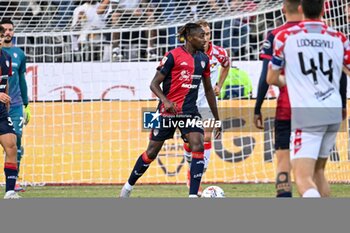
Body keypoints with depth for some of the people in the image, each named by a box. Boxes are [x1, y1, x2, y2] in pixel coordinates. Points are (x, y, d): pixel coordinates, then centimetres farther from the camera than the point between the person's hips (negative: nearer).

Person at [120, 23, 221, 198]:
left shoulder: (203, 59, 7)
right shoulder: (173, 56, -11)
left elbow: (208, 90, 16)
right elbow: (154, 83, -11)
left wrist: (217, 119, 17)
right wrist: (166, 101, -30)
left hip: (190, 111, 4)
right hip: (167, 111, -4)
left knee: (198, 147, -16)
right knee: (152, 151, 7)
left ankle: (193, 196, -16)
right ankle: (128, 186, 28)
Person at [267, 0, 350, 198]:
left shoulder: (285, 37, 1)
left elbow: (272, 79, 11)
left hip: (307, 115, -4)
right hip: (334, 114, 4)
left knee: (303, 178, -11)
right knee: (318, 171, 22)